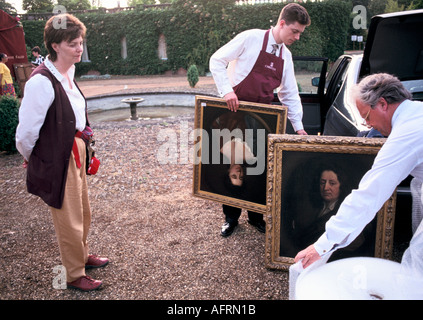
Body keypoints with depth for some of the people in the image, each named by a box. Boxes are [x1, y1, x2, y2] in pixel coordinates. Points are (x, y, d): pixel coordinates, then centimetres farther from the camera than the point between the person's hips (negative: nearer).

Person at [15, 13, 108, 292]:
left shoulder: (68, 73, 2)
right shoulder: (42, 82, -25)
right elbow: (26, 132, -22)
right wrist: (32, 160, -5)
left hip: (76, 153, 8)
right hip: (57, 160, -8)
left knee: (84, 213, 24)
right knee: (69, 220, 8)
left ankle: (83, 255, 48)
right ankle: (75, 275, 30)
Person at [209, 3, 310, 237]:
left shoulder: (286, 56, 10)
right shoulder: (251, 38, -7)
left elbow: (290, 94, 12)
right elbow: (217, 61, -6)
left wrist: (298, 127, 6)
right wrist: (227, 90, -18)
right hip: (235, 112, -4)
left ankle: (255, 215, 25)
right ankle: (231, 217, 21)